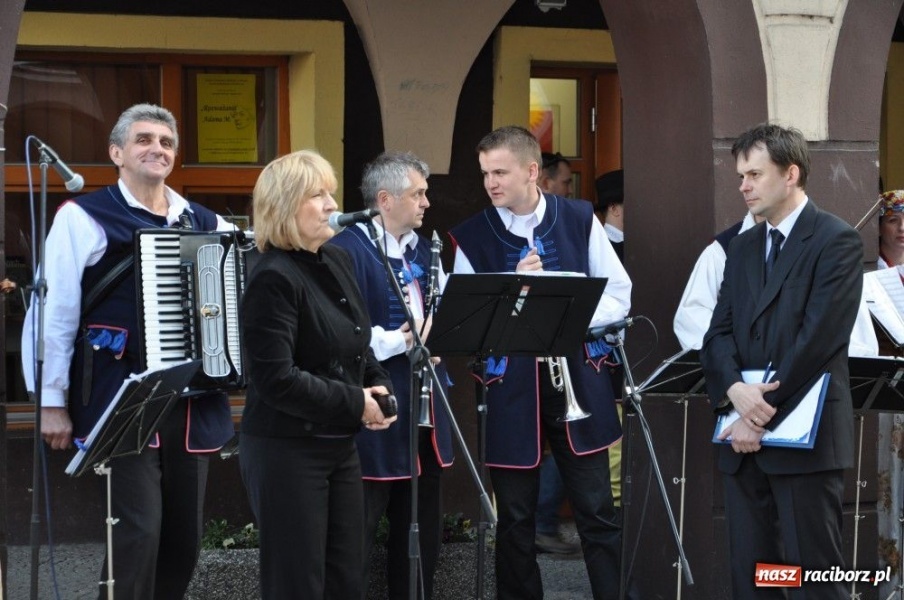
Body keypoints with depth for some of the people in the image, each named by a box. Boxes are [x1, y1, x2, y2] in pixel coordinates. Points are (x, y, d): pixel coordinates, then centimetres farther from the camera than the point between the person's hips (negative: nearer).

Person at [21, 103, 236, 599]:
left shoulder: (206, 224, 14)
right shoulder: (84, 218, 0)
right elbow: (52, 312, -4)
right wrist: (51, 401, -7)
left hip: (194, 403, 5)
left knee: (185, 535, 8)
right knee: (139, 529, -13)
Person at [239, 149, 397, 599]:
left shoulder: (337, 261, 9)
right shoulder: (273, 279, -17)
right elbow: (277, 380, -23)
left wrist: (380, 386, 1)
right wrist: (355, 404, -17)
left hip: (340, 445, 9)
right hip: (286, 450, -8)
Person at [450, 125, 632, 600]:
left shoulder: (580, 219, 1)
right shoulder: (471, 237, -1)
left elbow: (619, 294, 3)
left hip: (577, 382, 0)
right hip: (509, 389, 0)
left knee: (597, 514, 4)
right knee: (515, 520, 7)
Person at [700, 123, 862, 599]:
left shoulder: (836, 241, -6)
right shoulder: (742, 247, 17)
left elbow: (819, 336, -14)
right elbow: (719, 332, 10)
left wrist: (764, 415, -15)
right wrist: (736, 390, -12)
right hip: (745, 437, 7)